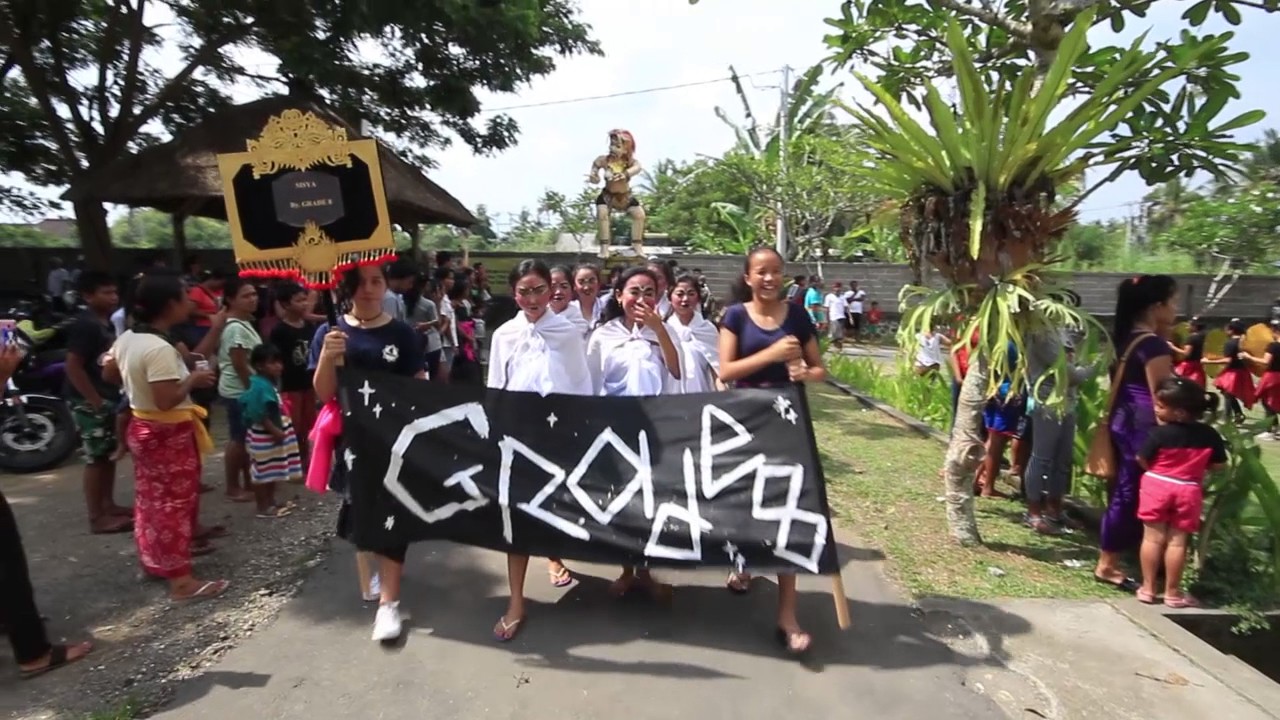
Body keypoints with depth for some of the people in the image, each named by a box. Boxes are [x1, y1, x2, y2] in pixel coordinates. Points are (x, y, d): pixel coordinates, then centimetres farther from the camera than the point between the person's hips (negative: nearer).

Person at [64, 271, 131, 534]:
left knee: (110, 454, 16)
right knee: (96, 458, -3)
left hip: (108, 398, 9)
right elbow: (73, 367, -21)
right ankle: (97, 517, 4)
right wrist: (95, 400, -20)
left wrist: (111, 396, 14)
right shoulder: (85, 326, -18)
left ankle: (108, 505, 27)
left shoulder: (106, 323, 10)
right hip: (89, 402, -9)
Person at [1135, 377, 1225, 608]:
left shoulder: (1159, 433, -15)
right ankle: (1172, 592, 16)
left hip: (1156, 486, -2)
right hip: (1188, 491, 2)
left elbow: (1142, 460, -7)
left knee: (1153, 537, 6)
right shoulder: (1209, 435, -4)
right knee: (1177, 541, 8)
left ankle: (1147, 588, 12)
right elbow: (1219, 465, 4)